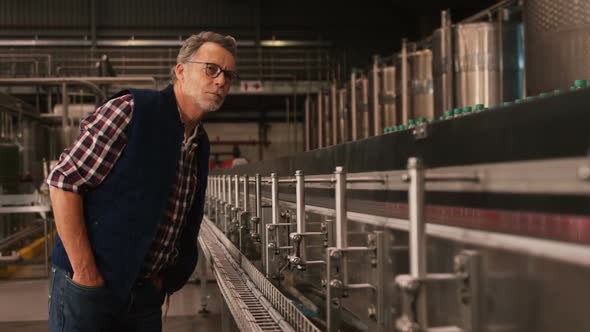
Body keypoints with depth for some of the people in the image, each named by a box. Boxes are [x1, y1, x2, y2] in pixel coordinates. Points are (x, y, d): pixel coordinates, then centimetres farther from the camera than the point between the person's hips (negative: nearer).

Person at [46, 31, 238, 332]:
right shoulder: (131, 110, -12)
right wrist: (86, 271, -17)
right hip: (88, 285, -7)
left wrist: (164, 278, 9)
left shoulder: (200, 145, 11)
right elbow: (63, 181, -15)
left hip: (147, 294, 7)